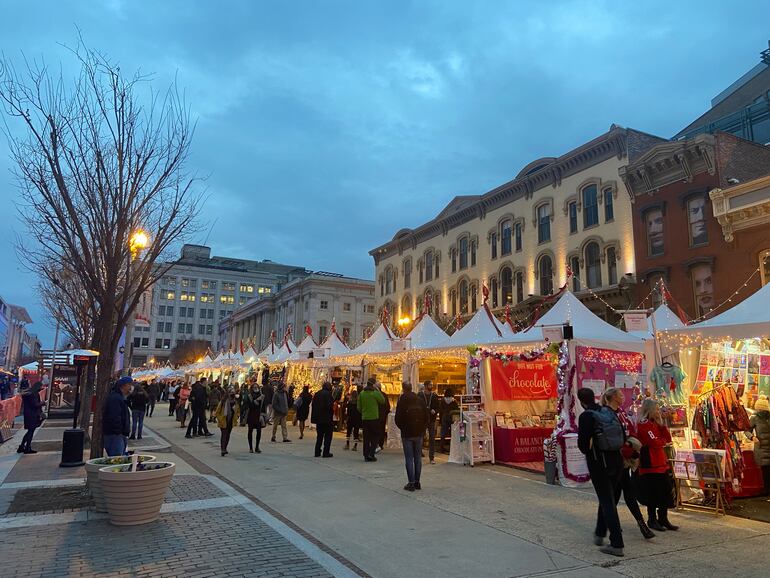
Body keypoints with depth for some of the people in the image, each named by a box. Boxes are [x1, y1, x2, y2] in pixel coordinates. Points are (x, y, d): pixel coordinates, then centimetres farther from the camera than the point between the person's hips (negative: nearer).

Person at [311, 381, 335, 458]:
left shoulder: (317, 394, 8)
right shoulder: (328, 394, -14)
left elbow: (313, 405, 10)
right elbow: (329, 406, -21)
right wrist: (332, 412, -3)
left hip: (318, 418, 7)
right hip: (327, 418, -7)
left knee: (319, 436, 16)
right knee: (328, 435, 4)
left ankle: (317, 452, 16)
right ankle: (326, 453, 2)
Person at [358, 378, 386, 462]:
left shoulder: (361, 393, 2)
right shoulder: (375, 393, -12)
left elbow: (359, 407, 6)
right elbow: (383, 401, 4)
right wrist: (378, 391, 3)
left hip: (364, 418, 4)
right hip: (374, 418, -4)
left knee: (366, 437, 9)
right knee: (375, 436, 7)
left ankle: (366, 455, 11)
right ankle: (371, 454, -4)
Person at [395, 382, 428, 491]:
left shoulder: (402, 401, -11)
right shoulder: (420, 400, 0)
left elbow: (398, 419, -8)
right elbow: (427, 417, 2)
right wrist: (422, 428, 13)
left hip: (407, 434, -3)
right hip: (419, 433, 4)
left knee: (409, 459, 2)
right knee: (418, 458, 11)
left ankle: (411, 483, 1)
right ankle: (417, 482, 15)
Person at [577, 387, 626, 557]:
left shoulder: (586, 416, -15)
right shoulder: (610, 412, 5)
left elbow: (582, 442, -18)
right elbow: (623, 438, 7)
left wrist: (588, 452, 3)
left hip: (599, 464, -7)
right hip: (617, 460, 7)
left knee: (607, 502, 0)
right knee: (609, 498, 20)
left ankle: (617, 544, -1)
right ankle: (599, 534, 32)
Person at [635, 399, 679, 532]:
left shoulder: (655, 423, 16)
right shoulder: (643, 424, -14)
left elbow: (668, 438, 9)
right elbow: (654, 442, -20)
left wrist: (661, 423, 1)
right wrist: (663, 442, 1)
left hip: (662, 463, 9)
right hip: (650, 465, -9)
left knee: (666, 491, 11)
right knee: (653, 493, -1)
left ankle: (663, 519, 21)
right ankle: (652, 520, 12)